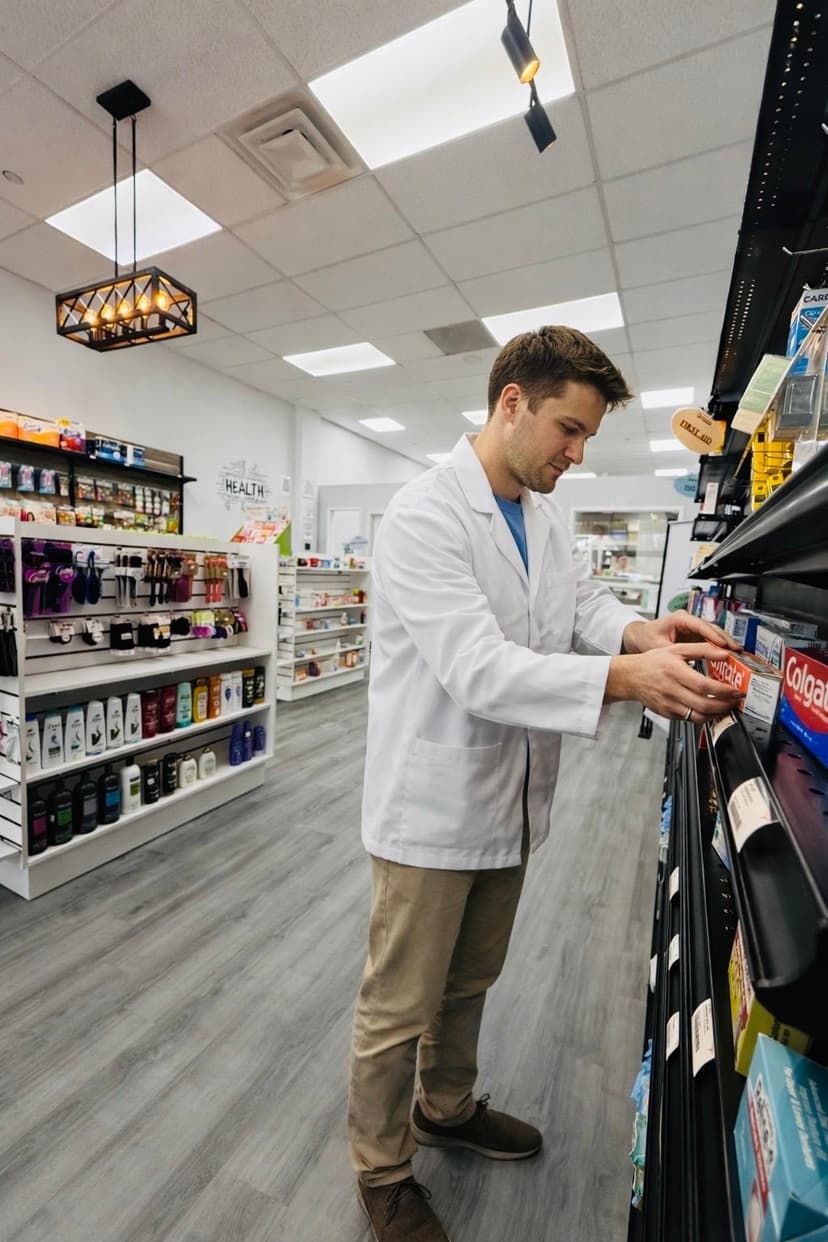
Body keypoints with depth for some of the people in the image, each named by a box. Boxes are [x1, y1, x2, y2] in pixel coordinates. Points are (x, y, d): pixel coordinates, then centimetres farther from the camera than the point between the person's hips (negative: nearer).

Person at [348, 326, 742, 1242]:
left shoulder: (543, 514, 8)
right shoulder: (425, 515, -19)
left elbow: (580, 600, 8)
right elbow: (479, 671, -28)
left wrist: (642, 629, -12)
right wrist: (628, 678, -34)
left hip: (508, 800, 8)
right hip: (434, 807, -7)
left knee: (470, 981, 28)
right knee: (401, 1006, 15)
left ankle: (446, 1108, 56)